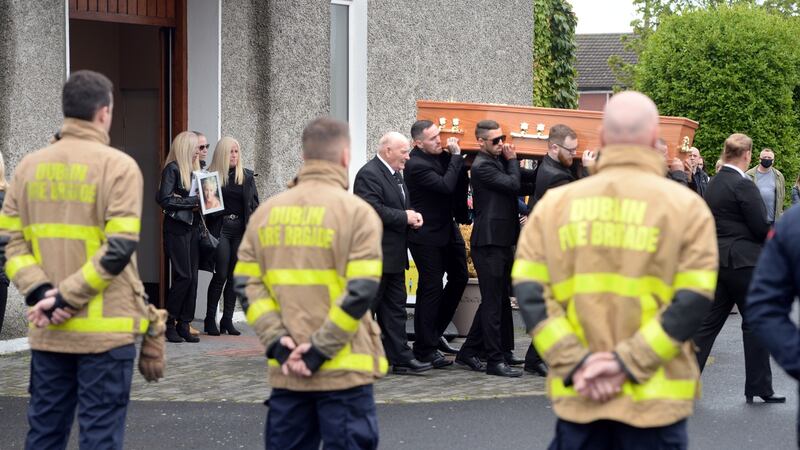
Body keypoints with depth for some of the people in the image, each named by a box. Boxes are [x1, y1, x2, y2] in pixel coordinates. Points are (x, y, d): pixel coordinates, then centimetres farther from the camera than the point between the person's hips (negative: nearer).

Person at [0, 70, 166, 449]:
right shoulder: (118, 166, -8)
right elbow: (118, 249, -16)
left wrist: (40, 292, -8)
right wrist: (66, 298, -13)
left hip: (48, 332, 5)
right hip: (104, 331, -5)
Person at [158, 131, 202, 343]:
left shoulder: (193, 169, 16)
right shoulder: (172, 168, -7)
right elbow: (165, 199, -14)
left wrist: (201, 201, -2)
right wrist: (192, 201, -13)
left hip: (193, 227, 7)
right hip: (177, 228, -7)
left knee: (192, 277, 4)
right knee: (183, 276, -10)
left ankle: (184, 325, 8)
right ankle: (169, 324, 1)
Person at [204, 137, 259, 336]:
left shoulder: (247, 176, 10)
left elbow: (254, 203, 11)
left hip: (241, 230, 3)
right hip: (221, 228, -3)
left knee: (234, 276, 5)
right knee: (221, 275, -7)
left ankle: (227, 320, 11)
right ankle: (210, 319, 2)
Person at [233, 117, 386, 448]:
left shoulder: (266, 212, 8)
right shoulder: (356, 212, -7)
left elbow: (247, 284, 3)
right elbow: (361, 291, -15)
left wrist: (277, 341, -3)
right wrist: (321, 350, -12)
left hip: (287, 371, 5)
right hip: (343, 371, -4)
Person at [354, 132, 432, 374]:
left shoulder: (395, 174, 16)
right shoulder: (369, 174, -15)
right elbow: (373, 210, -25)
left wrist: (413, 215, 4)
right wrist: (405, 217, -18)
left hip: (393, 256, 10)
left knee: (395, 308, 9)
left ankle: (401, 358, 10)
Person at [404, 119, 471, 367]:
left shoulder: (442, 155, 3)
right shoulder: (415, 164, -21)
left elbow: (461, 184, 11)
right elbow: (446, 186, -28)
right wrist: (456, 156, -22)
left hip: (448, 228, 8)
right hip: (427, 236, -8)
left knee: (459, 277, 15)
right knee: (431, 288, -3)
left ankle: (435, 333, 27)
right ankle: (424, 347, 7)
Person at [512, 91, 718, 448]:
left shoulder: (556, 203, 6)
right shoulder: (685, 206, -2)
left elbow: (529, 291, -2)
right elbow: (694, 300, -10)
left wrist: (575, 363, -7)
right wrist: (629, 362, -12)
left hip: (577, 397, 2)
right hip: (655, 400, -2)